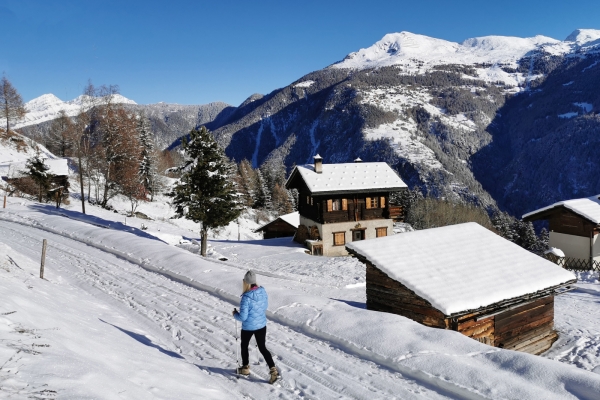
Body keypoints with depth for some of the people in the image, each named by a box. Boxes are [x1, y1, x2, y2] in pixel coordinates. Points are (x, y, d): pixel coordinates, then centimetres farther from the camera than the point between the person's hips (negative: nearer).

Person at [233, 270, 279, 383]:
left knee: (244, 346, 22)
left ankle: (245, 368, 39)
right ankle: (273, 370, 9)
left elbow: (242, 317, -24)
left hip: (248, 327, -5)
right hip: (262, 325, 5)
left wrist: (235, 314, -5)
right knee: (262, 347, 18)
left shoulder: (246, 297, -29)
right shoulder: (263, 292, -9)